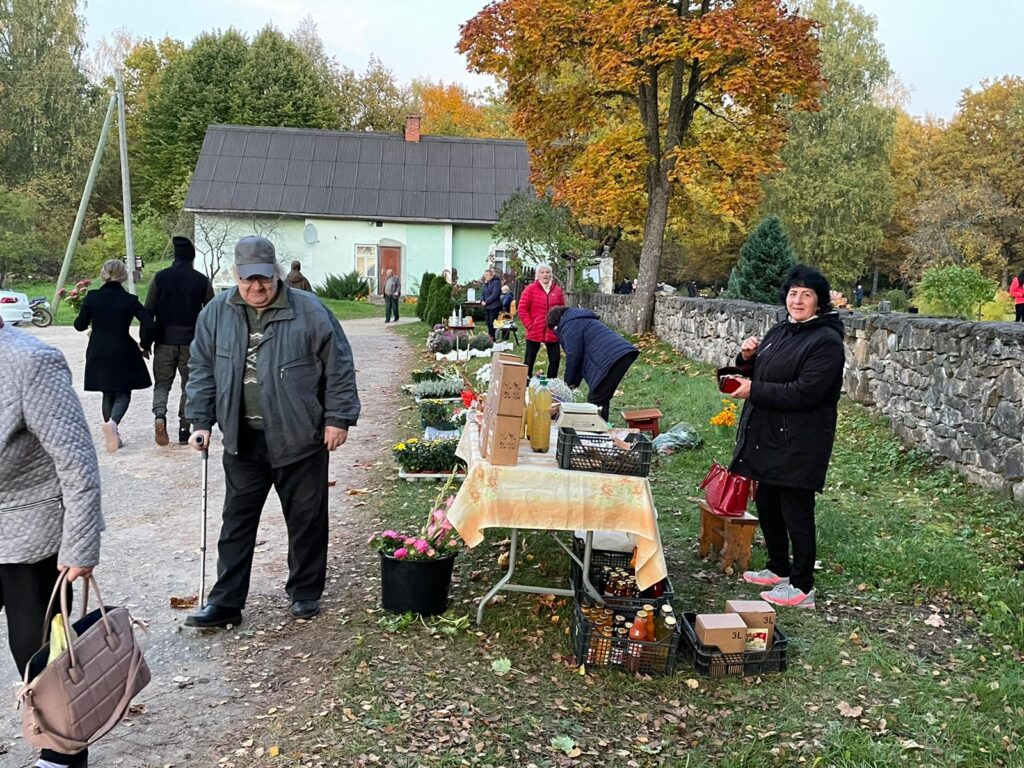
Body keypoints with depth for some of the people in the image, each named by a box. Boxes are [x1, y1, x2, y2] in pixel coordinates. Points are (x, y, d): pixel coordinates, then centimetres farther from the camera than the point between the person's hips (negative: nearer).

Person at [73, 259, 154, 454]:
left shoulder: (92, 297, -5)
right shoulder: (129, 300, -9)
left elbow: (80, 325, 1)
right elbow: (148, 324, -16)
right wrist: (144, 346, -2)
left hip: (98, 354, 3)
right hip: (123, 354, -2)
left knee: (107, 394, 17)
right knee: (123, 394, 6)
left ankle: (112, 434, 19)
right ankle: (112, 422, -23)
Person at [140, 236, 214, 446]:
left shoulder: (160, 277, -1)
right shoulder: (202, 281, -2)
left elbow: (149, 311, -1)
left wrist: (146, 342, 5)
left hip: (164, 341, 1)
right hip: (192, 342, 0)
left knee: (162, 383, 12)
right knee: (189, 386, 10)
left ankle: (159, 414, -15)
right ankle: (184, 431, 9)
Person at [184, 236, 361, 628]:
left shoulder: (309, 311, -10)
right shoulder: (216, 313, 1)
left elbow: (339, 367, -6)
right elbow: (202, 371, 9)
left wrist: (339, 418, -8)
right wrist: (201, 422, 5)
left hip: (301, 439, -3)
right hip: (242, 439, 3)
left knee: (306, 521, 9)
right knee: (237, 523, 9)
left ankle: (305, 593, 27)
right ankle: (226, 603, 17)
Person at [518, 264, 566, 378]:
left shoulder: (558, 290, 6)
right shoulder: (530, 289, -3)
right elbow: (522, 309, -3)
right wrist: (529, 325, -8)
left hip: (553, 333, 3)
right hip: (534, 333, -3)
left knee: (555, 359, 5)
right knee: (529, 360, 4)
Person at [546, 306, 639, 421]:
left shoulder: (569, 325, 2)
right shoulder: (580, 320, 33)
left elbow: (573, 355, -4)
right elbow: (583, 354, 31)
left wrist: (569, 382, 8)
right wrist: (575, 382, 26)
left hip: (612, 359, -10)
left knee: (596, 401, -7)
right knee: (602, 399, 16)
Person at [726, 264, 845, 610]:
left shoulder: (826, 341, -14)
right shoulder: (779, 332, 12)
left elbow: (805, 392, -23)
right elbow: (757, 376, 19)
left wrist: (755, 391, -19)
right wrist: (747, 359, -3)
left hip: (798, 444, -9)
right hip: (767, 437, 9)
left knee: (796, 513, -1)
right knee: (767, 505, 18)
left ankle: (801, 587, 10)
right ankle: (778, 568, 35)